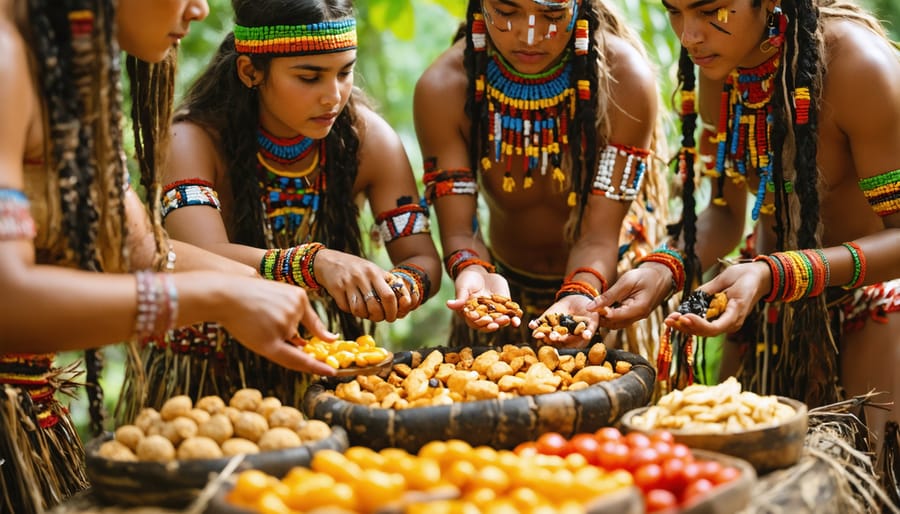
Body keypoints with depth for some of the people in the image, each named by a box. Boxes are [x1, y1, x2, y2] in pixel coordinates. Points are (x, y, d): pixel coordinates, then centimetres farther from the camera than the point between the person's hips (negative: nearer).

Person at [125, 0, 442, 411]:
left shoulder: (367, 137, -6)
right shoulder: (196, 141, -14)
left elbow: (423, 259, -6)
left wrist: (398, 287, -30)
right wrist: (316, 264, -47)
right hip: (207, 381, -2)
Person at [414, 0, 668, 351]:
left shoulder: (624, 78, -23)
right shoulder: (442, 88, -19)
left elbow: (598, 236, -24)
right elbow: (458, 229, -20)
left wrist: (580, 296, -43)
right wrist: (474, 274, -42)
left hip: (604, 288, -1)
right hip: (506, 288, 2)